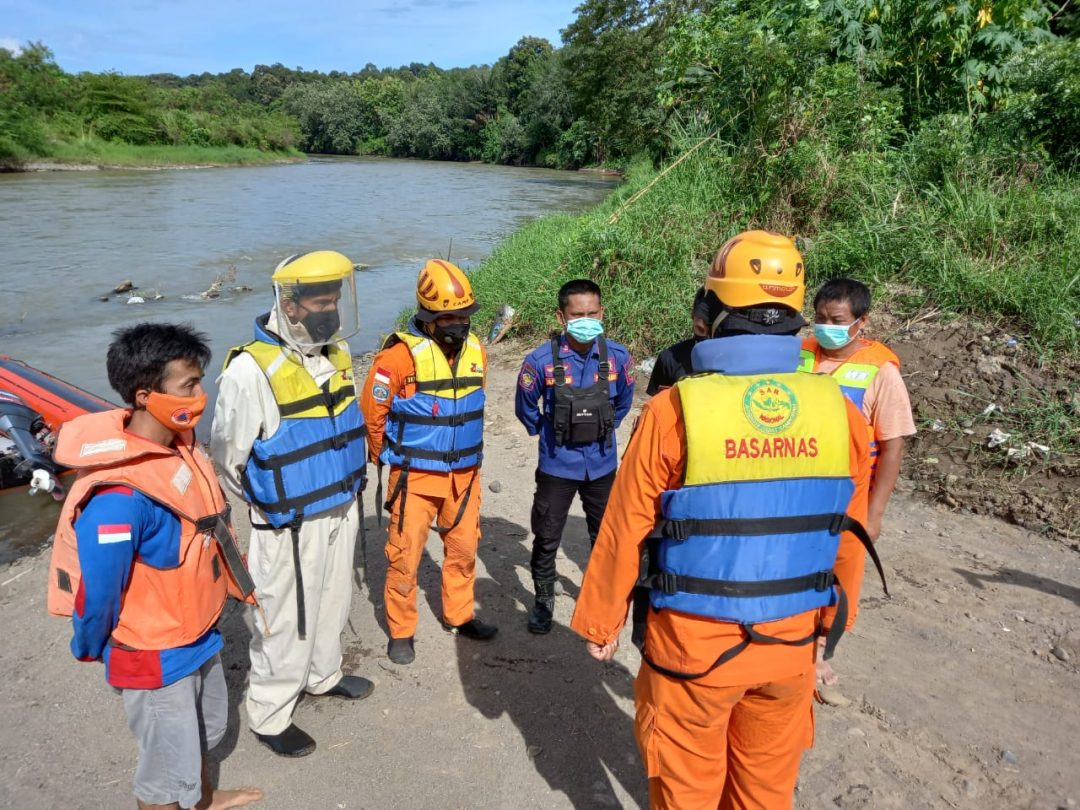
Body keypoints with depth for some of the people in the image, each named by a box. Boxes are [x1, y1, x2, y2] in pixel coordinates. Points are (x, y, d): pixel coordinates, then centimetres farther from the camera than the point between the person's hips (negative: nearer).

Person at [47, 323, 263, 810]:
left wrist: (232, 582, 14)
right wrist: (91, 650, -5)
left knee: (203, 731, 31)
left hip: (199, 635, 8)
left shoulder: (180, 442, -9)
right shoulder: (118, 495, -35)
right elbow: (97, 592, -23)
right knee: (168, 767, 15)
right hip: (155, 658, -8)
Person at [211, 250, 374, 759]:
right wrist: (271, 507, -6)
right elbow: (227, 457, -15)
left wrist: (350, 488, 14)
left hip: (342, 510, 7)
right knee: (286, 621, 8)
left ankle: (323, 675, 48)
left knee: (332, 601, 24)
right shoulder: (251, 371, -24)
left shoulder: (336, 354, 0)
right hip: (291, 526, -7)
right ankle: (269, 716, 30)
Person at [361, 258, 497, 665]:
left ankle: (458, 616, 38)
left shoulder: (476, 351, 1)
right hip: (415, 477, -5)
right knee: (405, 556, 5)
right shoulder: (400, 354, -18)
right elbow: (372, 414, -9)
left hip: (464, 475, 5)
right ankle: (401, 631, 24)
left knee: (463, 549, 17)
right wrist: (389, 462, 2)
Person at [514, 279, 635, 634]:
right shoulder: (542, 360, -19)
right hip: (557, 466, -2)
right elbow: (525, 408, 0)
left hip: (602, 464, 2)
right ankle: (543, 600, 31)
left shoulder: (617, 357, -12)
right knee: (547, 538, 10)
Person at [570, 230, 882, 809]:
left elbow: (625, 532, -12)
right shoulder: (840, 411, -9)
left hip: (695, 642, -3)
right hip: (790, 641, 3)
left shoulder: (675, 411, -20)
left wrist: (599, 621, 4)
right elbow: (848, 533, 2)